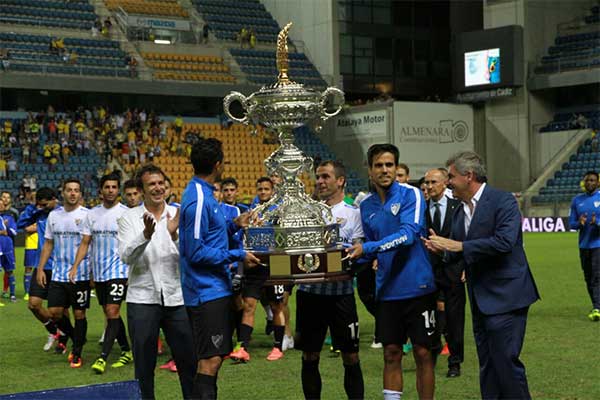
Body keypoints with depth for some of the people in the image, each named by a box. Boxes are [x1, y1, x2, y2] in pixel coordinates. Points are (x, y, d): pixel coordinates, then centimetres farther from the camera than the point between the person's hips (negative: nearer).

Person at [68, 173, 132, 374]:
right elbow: (85, 242, 9)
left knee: (112, 311, -13)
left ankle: (103, 357, -15)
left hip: (118, 271, -5)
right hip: (98, 272, 5)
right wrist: (75, 266, -3)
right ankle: (126, 351, 23)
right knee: (110, 313, 11)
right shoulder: (92, 214, 8)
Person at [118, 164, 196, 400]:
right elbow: (126, 256, -10)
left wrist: (175, 235, -21)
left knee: (189, 359, 3)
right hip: (142, 299, -1)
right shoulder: (129, 218, 3)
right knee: (144, 364, 6)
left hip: (176, 298, 1)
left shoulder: (177, 216, 6)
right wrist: (146, 234, -26)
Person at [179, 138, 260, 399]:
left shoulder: (204, 194, 13)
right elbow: (196, 252, -20)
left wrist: (234, 225, 15)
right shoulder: (198, 199, -17)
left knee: (214, 356, 14)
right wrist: (238, 256, -16)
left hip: (215, 290, 10)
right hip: (208, 291, -10)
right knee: (211, 359, -11)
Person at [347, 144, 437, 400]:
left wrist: (367, 247, -24)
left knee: (422, 354, 2)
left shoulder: (410, 195, -7)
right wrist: (351, 257, -1)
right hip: (387, 290, 4)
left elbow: (409, 233, -20)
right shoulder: (366, 206, 9)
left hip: (418, 287, -4)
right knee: (391, 354, 6)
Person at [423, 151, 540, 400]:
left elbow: (504, 242, -23)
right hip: (480, 301, 8)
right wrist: (442, 248, -3)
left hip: (504, 297, -8)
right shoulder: (460, 212, 14)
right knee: (487, 365, 12)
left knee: (505, 360, -9)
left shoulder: (503, 201, -10)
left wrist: (458, 246, -20)